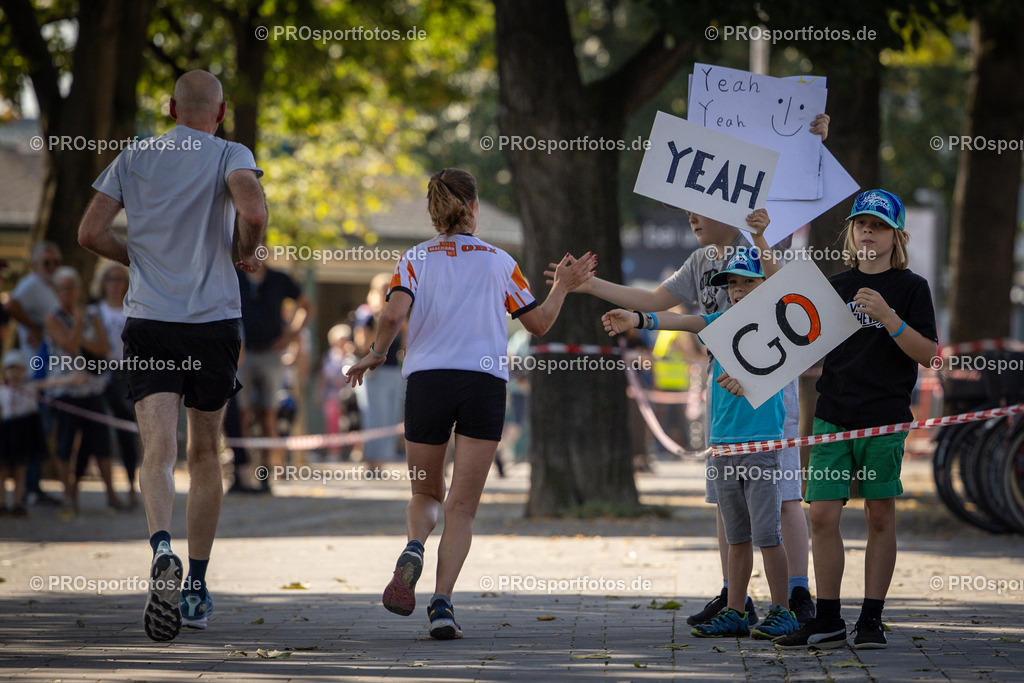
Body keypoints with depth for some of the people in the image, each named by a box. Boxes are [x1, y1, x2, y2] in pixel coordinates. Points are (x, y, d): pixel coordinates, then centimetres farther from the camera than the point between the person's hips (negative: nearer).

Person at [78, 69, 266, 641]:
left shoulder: (134, 158, 9)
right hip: (214, 321, -1)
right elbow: (253, 211, -21)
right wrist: (249, 252, 0)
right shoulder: (231, 156, -1)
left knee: (159, 448, -11)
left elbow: (90, 233, 5)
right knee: (206, 453, 13)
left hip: (149, 320, 1)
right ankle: (197, 588, 17)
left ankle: (163, 549, -40)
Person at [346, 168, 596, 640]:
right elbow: (539, 323, 15)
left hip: (426, 380, 1)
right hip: (485, 383, -1)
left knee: (426, 494, 18)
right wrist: (563, 287, 31)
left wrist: (376, 353, 7)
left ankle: (414, 548, -14)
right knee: (462, 506, 0)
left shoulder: (415, 258, 7)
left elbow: (394, 313, -10)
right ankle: (442, 603, -16)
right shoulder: (499, 261, 10)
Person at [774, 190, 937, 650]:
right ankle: (828, 621, 4)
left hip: (885, 420, -3)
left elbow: (927, 355, -7)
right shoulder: (835, 287, 13)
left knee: (880, 517, 1)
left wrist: (888, 318, -20)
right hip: (834, 416, 3)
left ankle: (872, 619, 8)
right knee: (822, 515, -3)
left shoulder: (911, 288, 1)